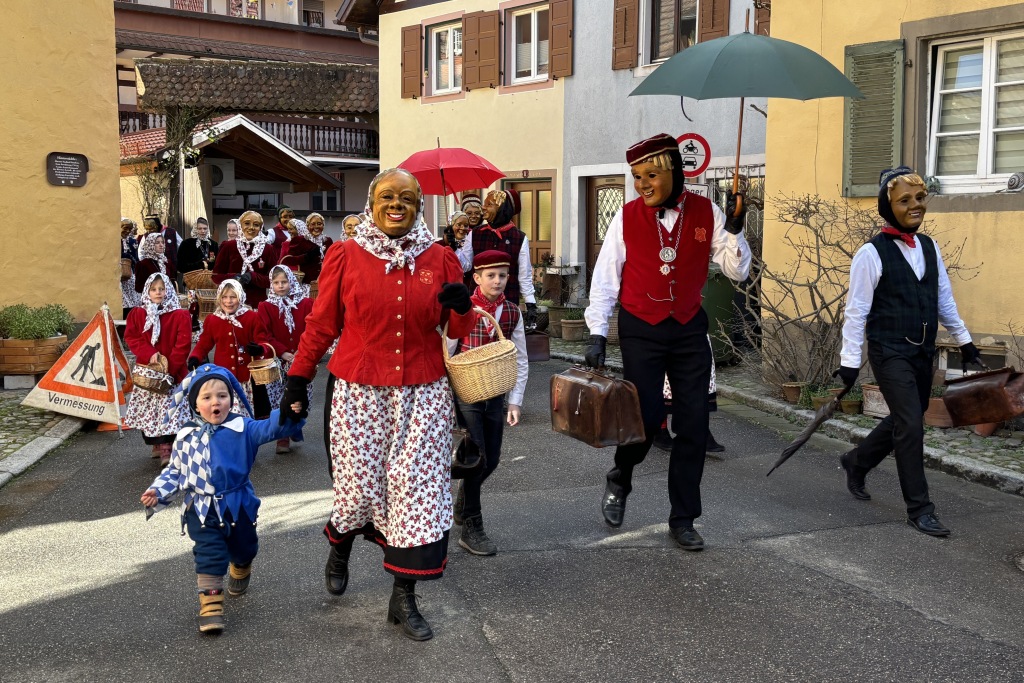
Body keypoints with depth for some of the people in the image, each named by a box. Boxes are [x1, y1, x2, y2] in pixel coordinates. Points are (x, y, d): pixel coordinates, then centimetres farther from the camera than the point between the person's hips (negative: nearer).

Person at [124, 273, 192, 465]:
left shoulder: (180, 316, -3)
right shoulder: (136, 314, 8)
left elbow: (183, 344, -9)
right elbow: (131, 337, -1)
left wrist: (169, 366, -17)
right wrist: (150, 354, -16)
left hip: (172, 371, -3)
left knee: (168, 410, -9)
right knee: (147, 410, 6)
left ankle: (167, 449, -7)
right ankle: (157, 445, 20)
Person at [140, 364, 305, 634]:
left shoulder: (242, 428, -10)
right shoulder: (187, 436, -1)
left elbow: (272, 427, -23)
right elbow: (175, 470, 9)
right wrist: (158, 491, -5)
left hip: (239, 506, 1)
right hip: (202, 509, -1)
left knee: (244, 549, 21)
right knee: (209, 555, -12)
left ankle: (240, 572, 54)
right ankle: (210, 604, -6)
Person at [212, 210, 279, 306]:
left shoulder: (269, 250, 5)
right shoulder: (228, 247, 5)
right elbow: (216, 276, 7)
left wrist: (252, 277, -14)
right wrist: (233, 278, -13)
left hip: (258, 303, 0)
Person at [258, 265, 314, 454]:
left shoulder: (306, 304, 3)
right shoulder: (265, 306, 2)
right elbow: (265, 336, -4)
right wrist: (283, 353, -15)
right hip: (278, 361, -1)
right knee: (280, 401, -2)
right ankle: (283, 438, 5)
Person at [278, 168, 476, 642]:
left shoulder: (440, 259, 5)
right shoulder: (344, 256, -1)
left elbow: (457, 330, 11)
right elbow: (321, 325, 5)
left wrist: (463, 307, -10)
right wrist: (298, 380, 5)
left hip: (423, 396, 2)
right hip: (358, 393, -2)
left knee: (417, 488, 1)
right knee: (361, 487, 1)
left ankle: (403, 598, 15)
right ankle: (340, 546, 39)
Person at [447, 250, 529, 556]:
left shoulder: (512, 314, 2)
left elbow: (521, 361, 6)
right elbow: (446, 355, -6)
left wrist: (515, 401, 1)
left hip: (495, 395, 4)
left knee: (491, 460, 9)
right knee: (476, 458, -7)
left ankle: (462, 504, 37)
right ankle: (471, 528, 6)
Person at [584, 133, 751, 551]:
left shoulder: (706, 213, -2)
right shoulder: (627, 217, -5)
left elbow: (738, 272, 1)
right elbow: (605, 278, -1)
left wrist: (734, 231, -16)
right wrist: (597, 333, -5)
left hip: (689, 329, 2)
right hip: (641, 331, -2)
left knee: (693, 425, 4)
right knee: (646, 415, -9)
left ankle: (683, 519, 18)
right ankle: (619, 481, 25)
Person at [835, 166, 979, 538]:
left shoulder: (929, 247, 8)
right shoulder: (872, 253, -12)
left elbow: (944, 299, 16)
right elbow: (857, 309, -12)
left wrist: (963, 339, 17)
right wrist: (850, 360, -13)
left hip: (922, 352, 7)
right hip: (890, 353, -7)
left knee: (903, 421, 17)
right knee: (911, 426, -8)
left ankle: (856, 462, 40)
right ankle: (919, 509, 4)